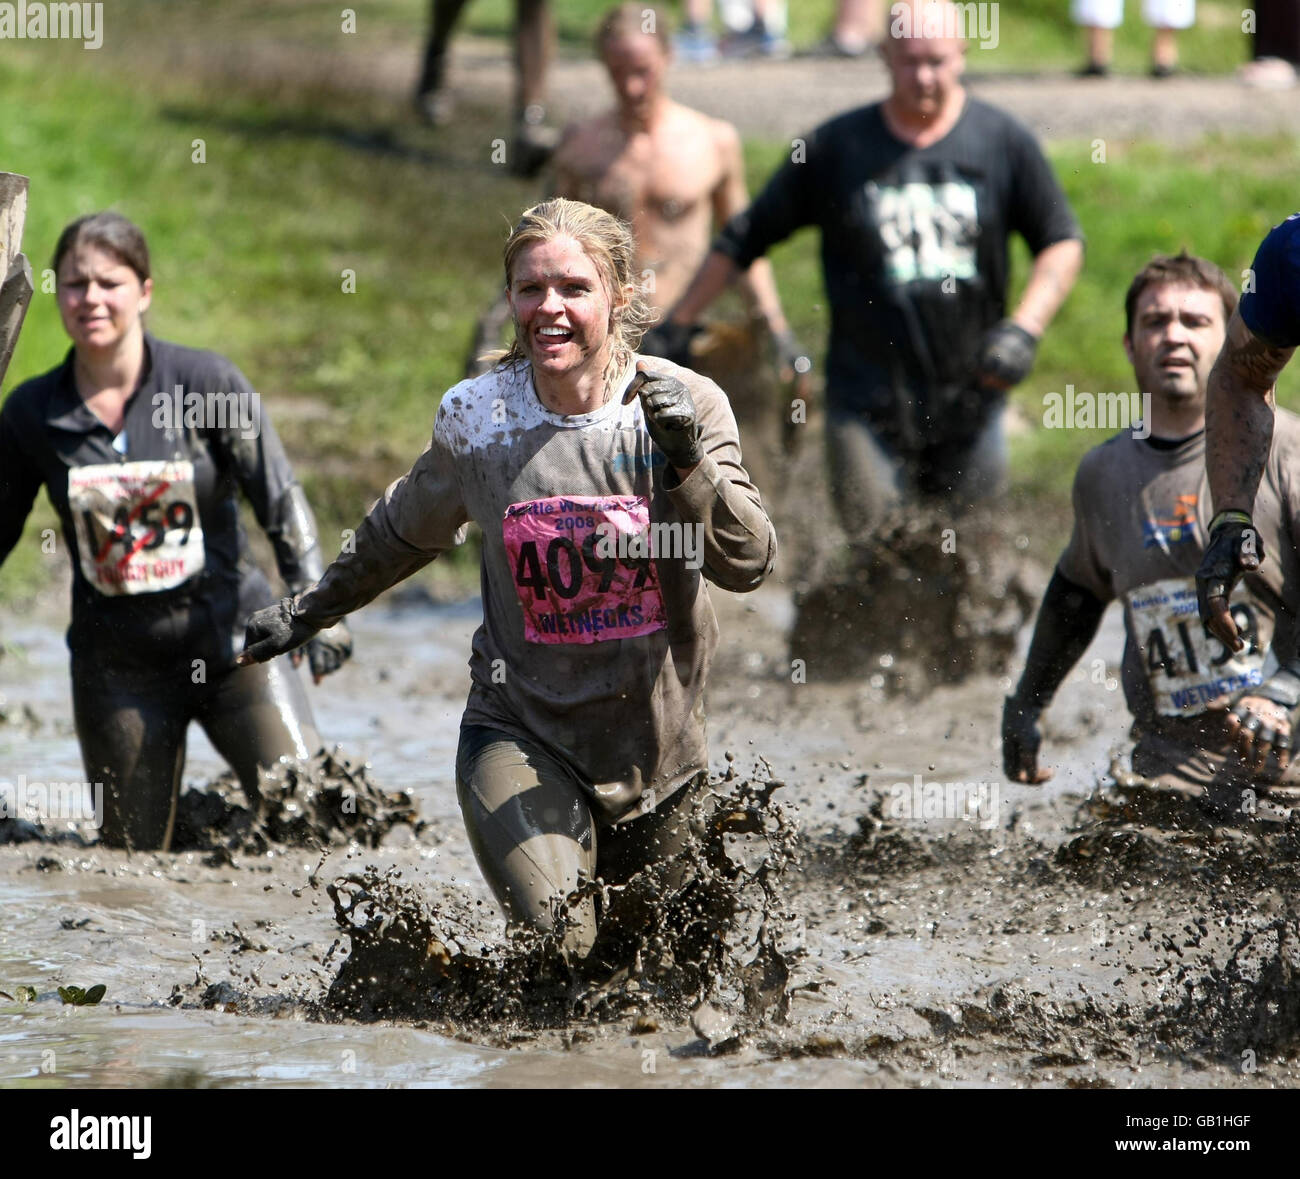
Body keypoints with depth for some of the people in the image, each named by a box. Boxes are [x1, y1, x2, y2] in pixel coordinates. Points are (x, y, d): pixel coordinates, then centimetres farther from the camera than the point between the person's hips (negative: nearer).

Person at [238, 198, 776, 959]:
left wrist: (690, 465, -31)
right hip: (520, 731, -1)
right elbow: (405, 533, 15)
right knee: (558, 945, -25)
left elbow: (748, 566, -14)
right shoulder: (477, 418, -5)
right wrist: (309, 612, 26)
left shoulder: (683, 406, -8)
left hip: (656, 745, 1)